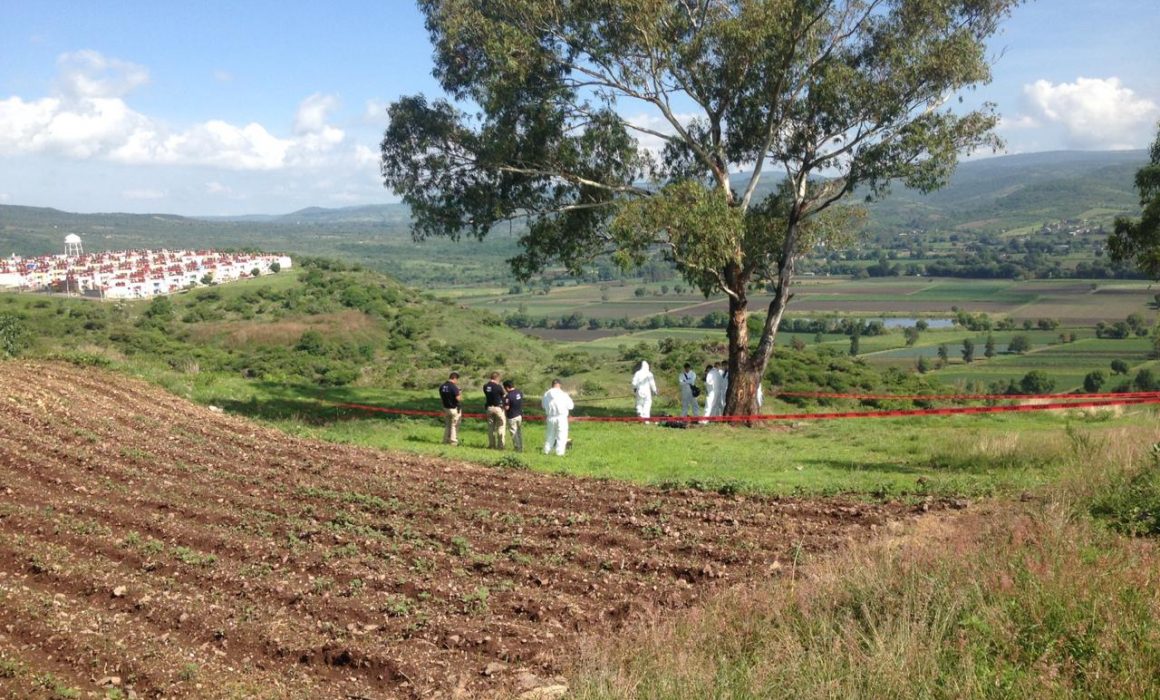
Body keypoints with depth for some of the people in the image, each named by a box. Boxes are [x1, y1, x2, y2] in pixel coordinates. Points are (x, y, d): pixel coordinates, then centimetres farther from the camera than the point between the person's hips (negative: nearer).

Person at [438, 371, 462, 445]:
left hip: (446, 408, 7)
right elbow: (457, 398, -21)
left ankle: (445, 441, 18)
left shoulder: (442, 386, 4)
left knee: (447, 425, 17)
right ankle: (453, 441, 4)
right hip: (454, 408, -7)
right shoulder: (453, 387, -20)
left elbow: (441, 397, 11)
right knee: (454, 425, 3)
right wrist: (459, 393, -3)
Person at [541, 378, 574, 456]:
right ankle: (559, 452, 3)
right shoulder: (563, 394, -13)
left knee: (550, 435, 18)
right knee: (561, 435, 6)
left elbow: (543, 405, 10)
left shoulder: (546, 394, -3)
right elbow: (570, 406, -5)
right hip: (561, 417, -4)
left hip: (550, 418, 4)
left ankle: (546, 451, 22)